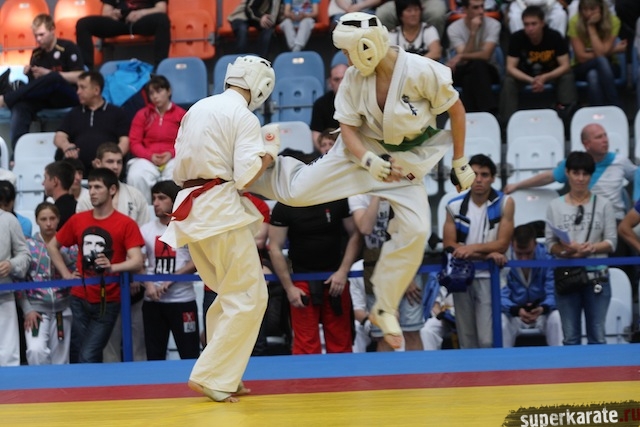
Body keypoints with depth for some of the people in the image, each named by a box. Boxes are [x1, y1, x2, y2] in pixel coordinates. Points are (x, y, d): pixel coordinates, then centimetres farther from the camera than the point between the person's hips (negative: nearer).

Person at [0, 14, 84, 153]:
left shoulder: (68, 48, 0)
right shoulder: (36, 54, 15)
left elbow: (79, 78, -10)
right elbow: (33, 83, 16)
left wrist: (49, 74, -13)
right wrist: (29, 74, -7)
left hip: (67, 96, -5)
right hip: (44, 98, 5)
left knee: (54, 78, -39)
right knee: (20, 105, -30)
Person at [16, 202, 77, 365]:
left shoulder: (69, 246, 4)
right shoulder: (28, 246, 0)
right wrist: (27, 310, -10)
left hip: (63, 308, 2)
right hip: (36, 307, -2)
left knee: (61, 359, 6)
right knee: (36, 350, -23)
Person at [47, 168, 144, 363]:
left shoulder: (126, 224, -6)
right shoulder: (77, 220, 7)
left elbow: (137, 262, -15)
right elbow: (52, 246, 21)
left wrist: (112, 267, -32)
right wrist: (66, 274, 10)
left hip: (107, 303, -4)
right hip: (80, 299, 4)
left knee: (88, 358, -10)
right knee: (76, 356, 8)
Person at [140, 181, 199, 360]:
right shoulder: (146, 229, 8)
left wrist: (171, 279, -17)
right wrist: (148, 284, -14)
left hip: (183, 300, -3)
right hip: (153, 301, 3)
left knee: (190, 356, -3)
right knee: (154, 356, 8)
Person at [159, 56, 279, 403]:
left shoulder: (197, 109, 15)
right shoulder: (244, 117, -8)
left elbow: (179, 171, 18)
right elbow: (246, 177, -14)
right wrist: (270, 151, 1)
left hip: (191, 208, 9)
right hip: (221, 210, -8)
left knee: (230, 295, 19)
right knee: (249, 298, -3)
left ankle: (224, 377, 18)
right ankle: (211, 376, -8)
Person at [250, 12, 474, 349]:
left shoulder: (420, 71, -27)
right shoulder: (355, 77, -15)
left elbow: (456, 110, -14)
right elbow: (348, 128, -5)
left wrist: (460, 163, -7)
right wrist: (368, 160, -24)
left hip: (407, 159, -1)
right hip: (364, 150, 1)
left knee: (415, 231, -11)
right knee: (296, 191, -8)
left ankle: (384, 310, 6)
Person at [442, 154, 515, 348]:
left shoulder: (504, 203, 0)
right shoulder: (455, 206, 3)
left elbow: (502, 244, -5)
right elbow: (449, 245, -3)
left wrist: (472, 248, -18)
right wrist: (486, 254, -11)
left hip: (489, 277, -2)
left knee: (487, 340, -12)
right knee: (466, 341, 6)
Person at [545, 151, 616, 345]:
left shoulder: (603, 204, 3)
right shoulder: (555, 206, 6)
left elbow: (611, 242, 1)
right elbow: (549, 244, 3)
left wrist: (591, 248, -17)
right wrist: (566, 249, -17)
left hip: (597, 277, -1)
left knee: (597, 336, 3)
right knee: (570, 337, 4)